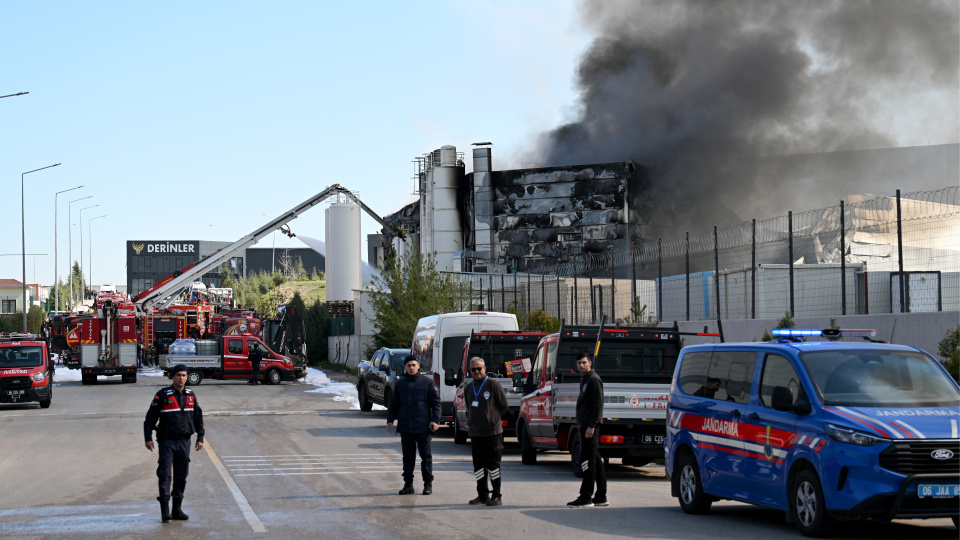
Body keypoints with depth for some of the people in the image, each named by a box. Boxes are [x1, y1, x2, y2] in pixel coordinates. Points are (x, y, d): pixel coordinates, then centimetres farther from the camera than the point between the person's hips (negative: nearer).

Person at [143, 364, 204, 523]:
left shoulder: (191, 395, 9)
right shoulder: (163, 395, -5)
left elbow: (198, 417, 17)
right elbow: (151, 417, -4)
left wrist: (200, 437, 13)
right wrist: (148, 438, -10)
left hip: (184, 441, 4)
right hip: (167, 441, -4)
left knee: (182, 475, 7)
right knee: (164, 474, -7)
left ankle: (177, 509, 15)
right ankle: (165, 510, -4)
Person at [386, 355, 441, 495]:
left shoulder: (427, 382, 2)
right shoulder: (400, 384, 11)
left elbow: (435, 402, 1)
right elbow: (394, 404, 16)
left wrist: (435, 420, -8)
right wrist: (390, 420, 7)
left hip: (423, 426, -3)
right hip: (405, 426, 3)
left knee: (426, 456, 2)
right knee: (408, 456, 6)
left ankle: (428, 484, 10)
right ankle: (408, 484, 12)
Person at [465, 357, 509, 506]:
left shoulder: (493, 384, -5)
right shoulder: (468, 388, 13)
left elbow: (504, 406, -1)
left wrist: (493, 419, 3)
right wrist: (471, 421, 13)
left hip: (492, 432, -6)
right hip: (475, 433, 6)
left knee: (493, 464, -4)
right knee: (478, 465, 9)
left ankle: (496, 496, 0)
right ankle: (482, 495, 17)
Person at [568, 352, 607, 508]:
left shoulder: (593, 379, -11)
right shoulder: (584, 379, 19)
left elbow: (598, 404, -18)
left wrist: (591, 426, -23)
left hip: (590, 426, -11)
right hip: (586, 425, 11)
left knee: (588, 460, -10)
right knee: (596, 461, 10)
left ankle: (585, 498, -10)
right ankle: (601, 497, 13)